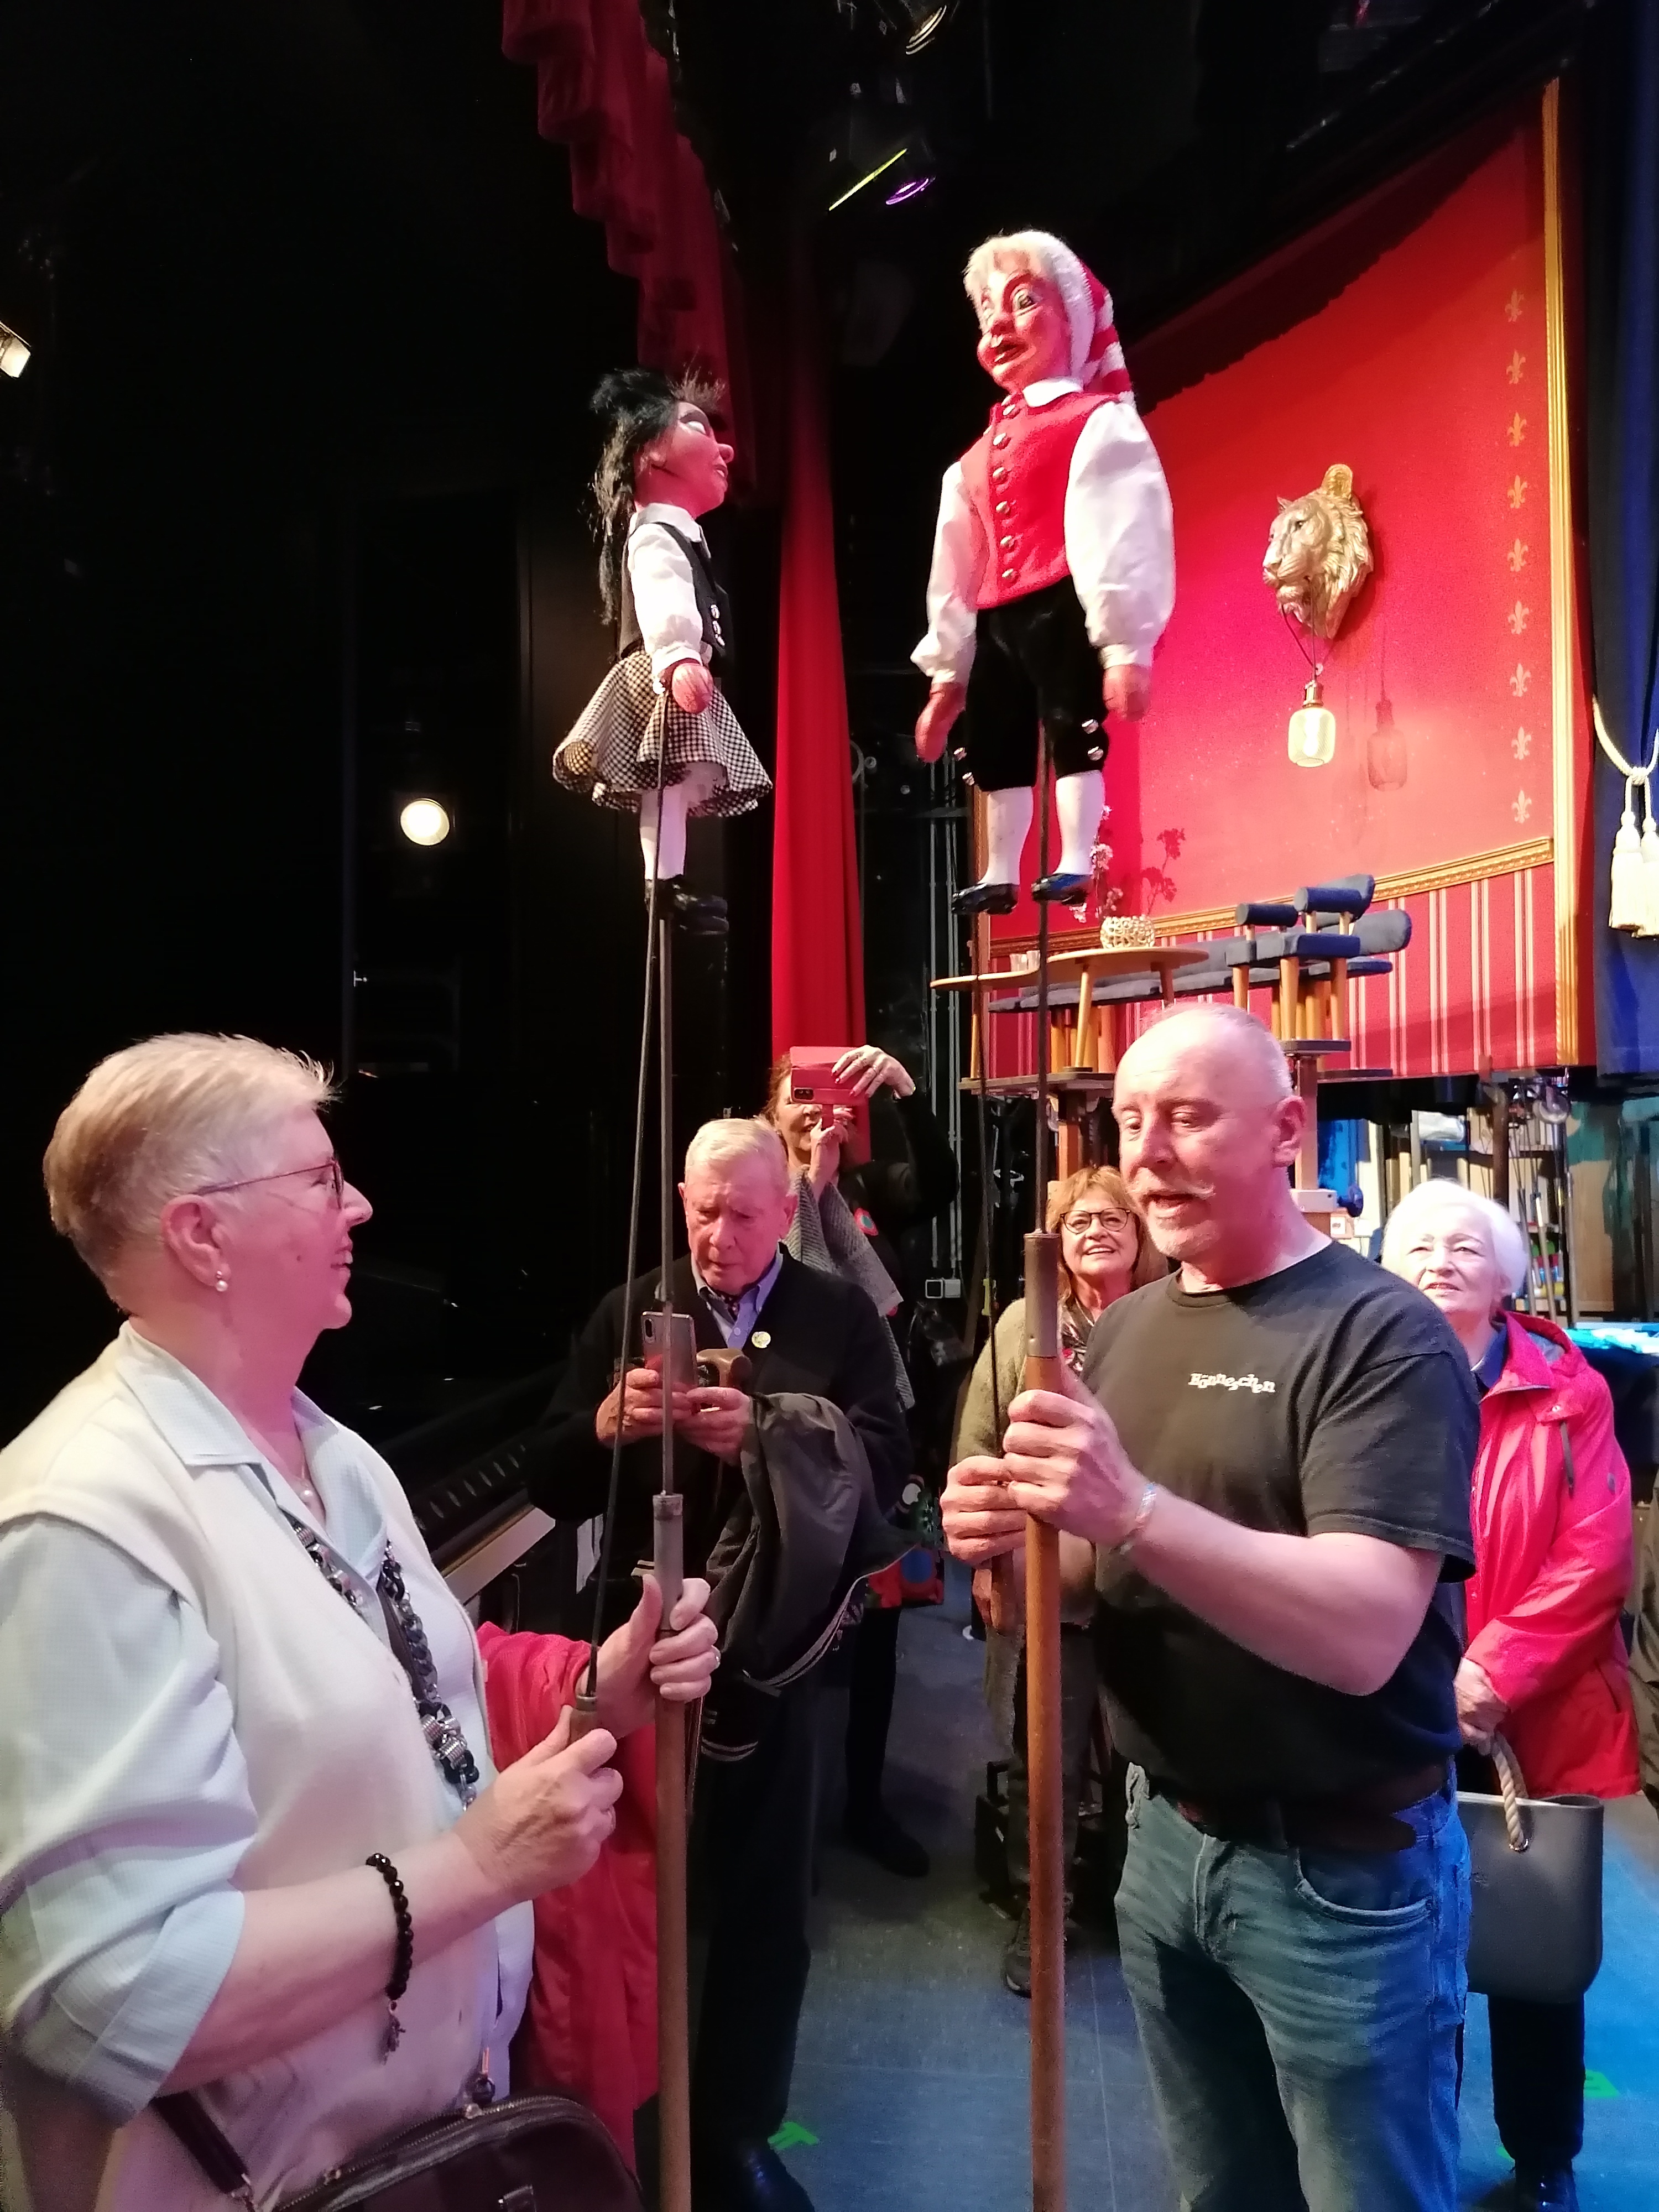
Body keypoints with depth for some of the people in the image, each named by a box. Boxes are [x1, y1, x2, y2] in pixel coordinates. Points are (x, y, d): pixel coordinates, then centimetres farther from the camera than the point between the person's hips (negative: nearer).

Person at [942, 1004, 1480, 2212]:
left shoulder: (1382, 1334, -17)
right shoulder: (1123, 1331, 3)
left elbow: (1363, 1635, -28)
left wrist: (1134, 1511, -39)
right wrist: (1011, 1544, -15)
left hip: (1344, 1870, -6)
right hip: (1166, 1840, 6)